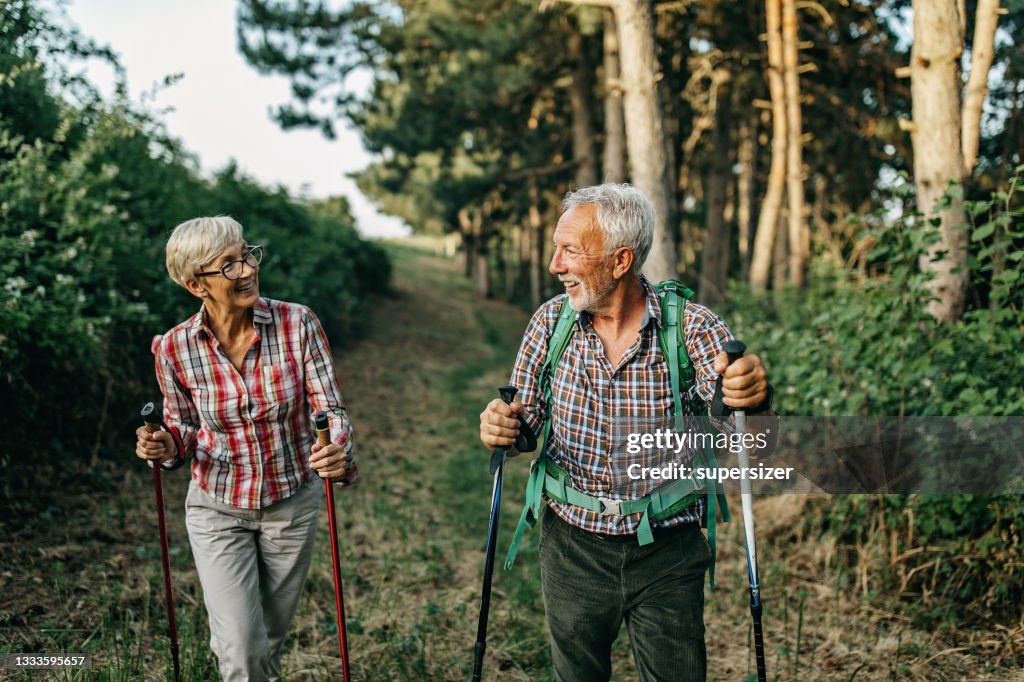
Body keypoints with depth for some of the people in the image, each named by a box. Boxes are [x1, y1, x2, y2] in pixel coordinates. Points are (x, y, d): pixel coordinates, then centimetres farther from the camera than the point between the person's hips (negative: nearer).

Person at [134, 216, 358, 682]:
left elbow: (330, 408, -14)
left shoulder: (298, 324, -17)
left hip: (294, 503, 1)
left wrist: (338, 451, -35)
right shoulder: (174, 349, -13)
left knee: (270, 640, 20)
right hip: (218, 509, -1)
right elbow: (184, 428, 1)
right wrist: (167, 448, -21)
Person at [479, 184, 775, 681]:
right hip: (572, 544, 3)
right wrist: (502, 427, -20)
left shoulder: (694, 329, -13)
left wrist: (753, 401, -41)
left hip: (668, 554, -2)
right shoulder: (551, 321, -5)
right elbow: (527, 417, 3)